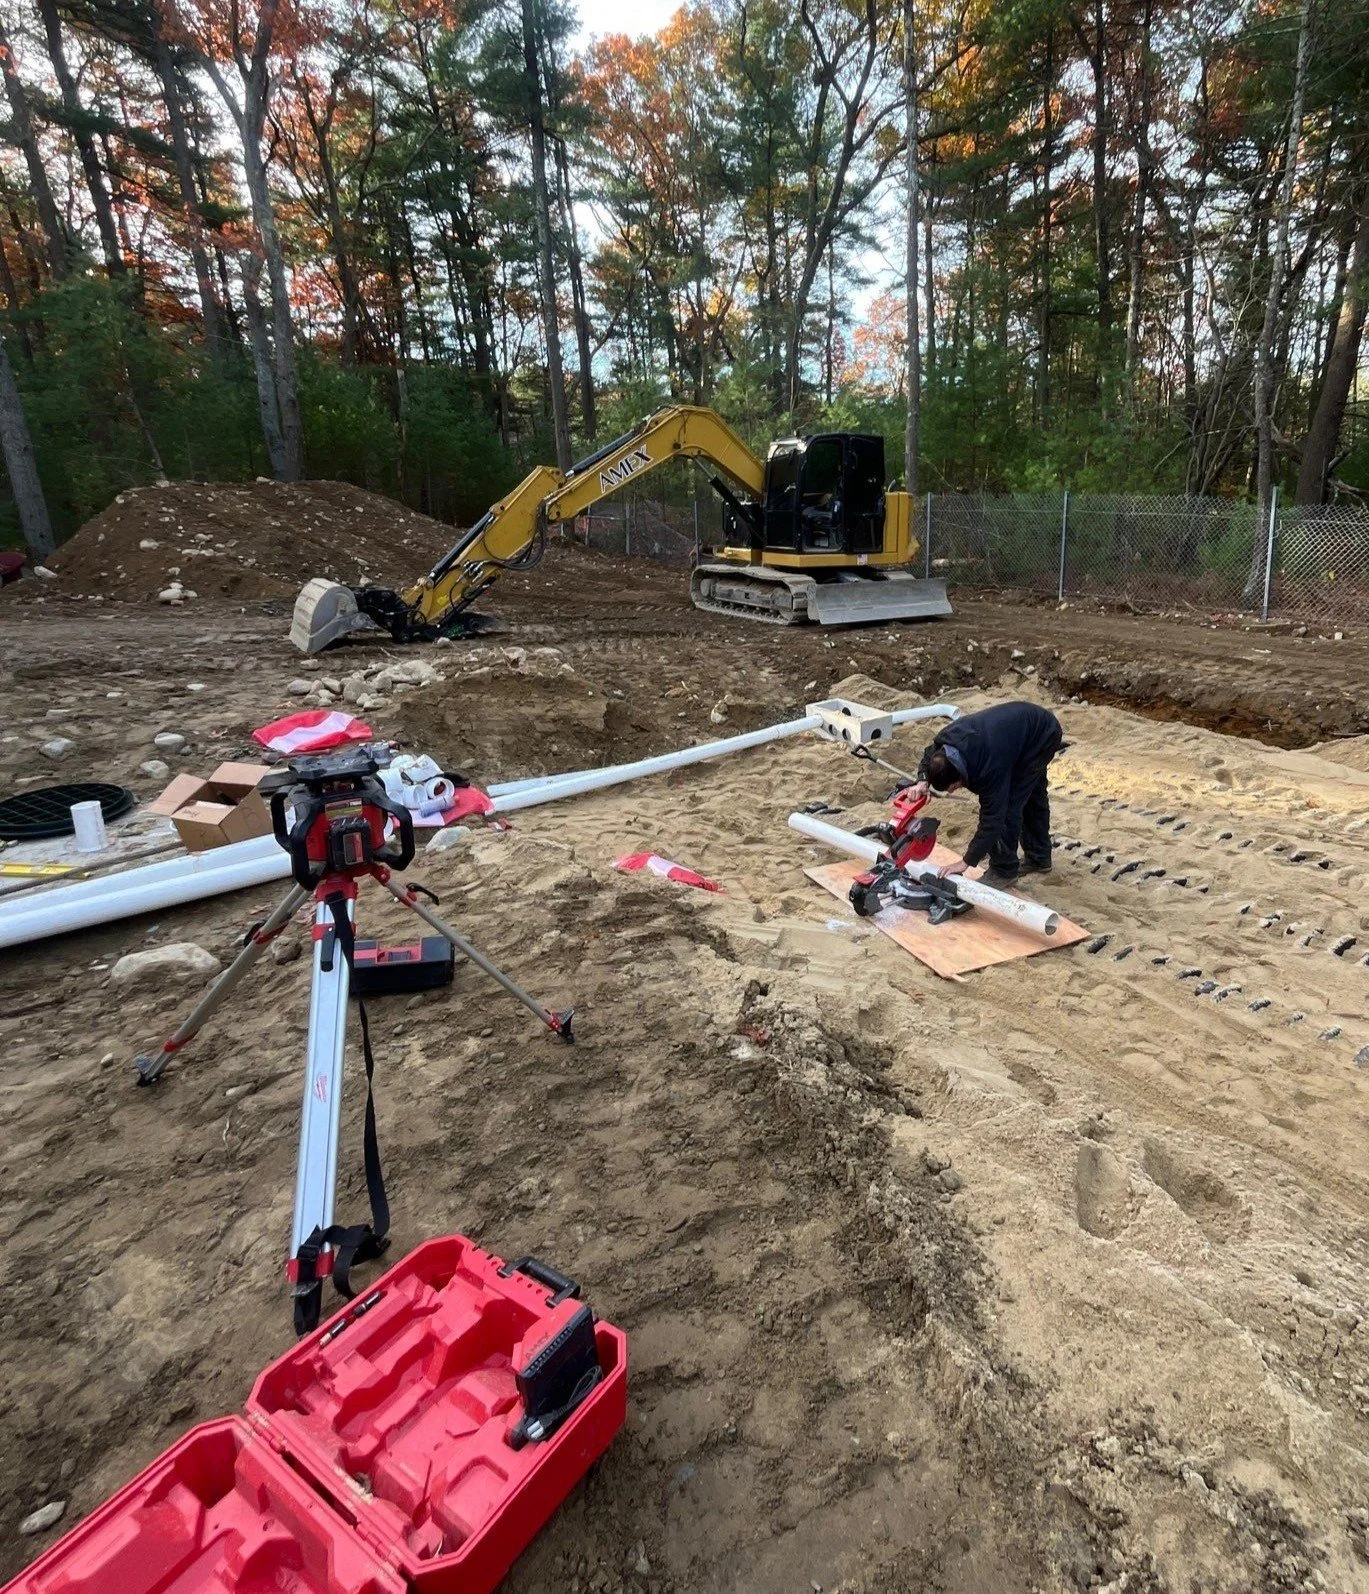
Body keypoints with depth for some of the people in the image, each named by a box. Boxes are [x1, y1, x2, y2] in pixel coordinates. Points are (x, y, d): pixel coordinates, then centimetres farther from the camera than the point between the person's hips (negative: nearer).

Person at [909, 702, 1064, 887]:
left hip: (1043, 737, -9)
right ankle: (1039, 859, 38)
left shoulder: (990, 766, -41)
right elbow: (929, 755, 1)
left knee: (1007, 803, -13)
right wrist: (923, 780, -22)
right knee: (1033, 796, 21)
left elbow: (992, 816, -35)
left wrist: (967, 861, -32)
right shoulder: (946, 739, -23)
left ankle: (1004, 870, 1)